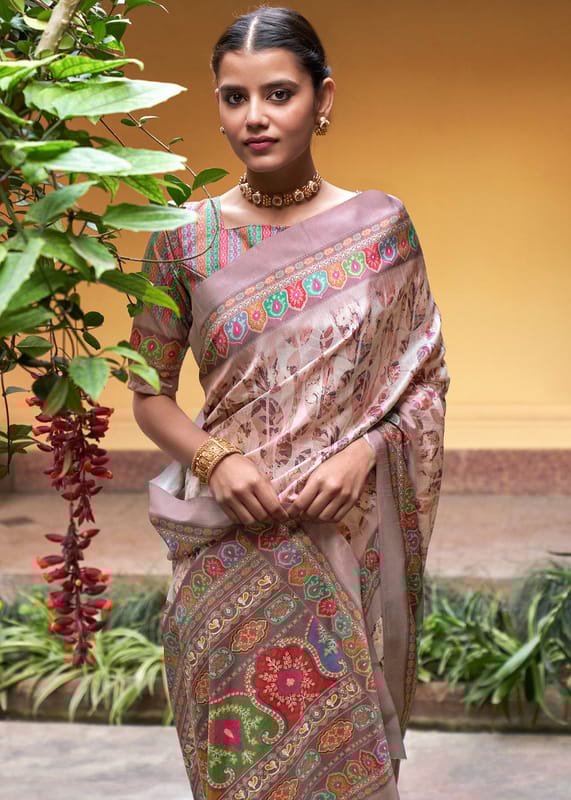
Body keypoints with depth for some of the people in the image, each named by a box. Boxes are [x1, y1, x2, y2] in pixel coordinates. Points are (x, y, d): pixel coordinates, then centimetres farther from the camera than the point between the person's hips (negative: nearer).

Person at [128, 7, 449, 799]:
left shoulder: (380, 227, 1)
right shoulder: (186, 239, 0)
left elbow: (426, 377, 5)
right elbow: (150, 392, 5)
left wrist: (362, 452, -13)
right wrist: (213, 459, -13)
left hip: (350, 540, 0)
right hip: (232, 550, 0)